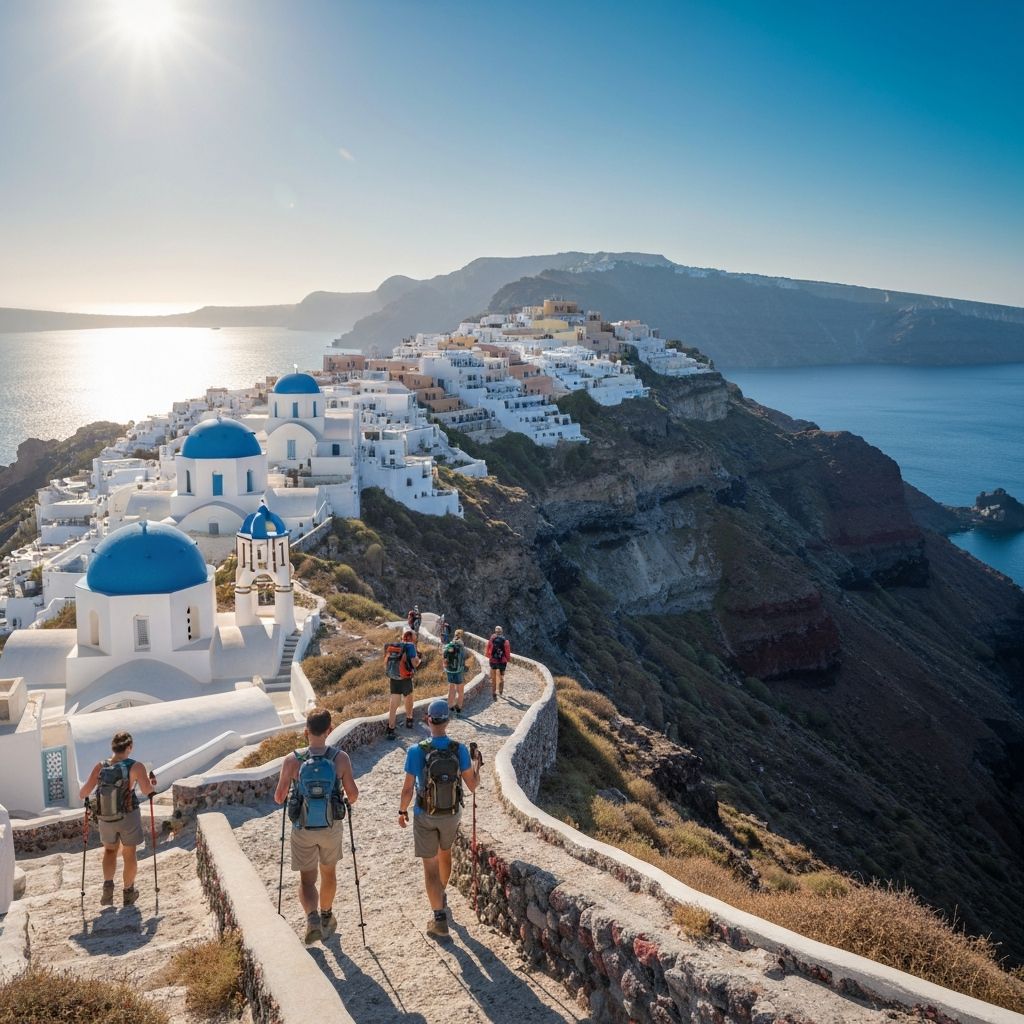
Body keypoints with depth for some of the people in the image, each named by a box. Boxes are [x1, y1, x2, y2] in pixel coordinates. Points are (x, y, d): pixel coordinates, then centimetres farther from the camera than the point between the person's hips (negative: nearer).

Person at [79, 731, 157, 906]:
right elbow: (147, 790, -22)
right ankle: (128, 892, 30)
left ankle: (108, 885, 12)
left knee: (110, 850, 28)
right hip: (128, 816, -3)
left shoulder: (100, 767, -6)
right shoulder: (136, 766, -16)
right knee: (129, 854, 17)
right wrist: (152, 783, -1)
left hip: (105, 819, 3)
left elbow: (83, 793, -7)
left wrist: (83, 795, 16)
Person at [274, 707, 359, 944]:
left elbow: (278, 798, -6)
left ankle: (312, 917, -12)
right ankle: (326, 918, 41)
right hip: (332, 827, 1)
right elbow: (353, 794, -7)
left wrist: (284, 796, 17)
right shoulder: (340, 758, -15)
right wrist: (349, 800, 16)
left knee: (306, 880, 12)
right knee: (329, 872, 24)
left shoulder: (293, 760, -16)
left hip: (303, 829, -1)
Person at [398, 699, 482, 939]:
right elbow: (472, 785, -8)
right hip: (452, 814, 3)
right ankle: (441, 898, 49)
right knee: (445, 852, 29)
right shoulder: (459, 750, -17)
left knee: (430, 867, 8)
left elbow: (408, 789, -13)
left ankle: (440, 919, 7)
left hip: (425, 816, -3)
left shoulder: (416, 751, -22)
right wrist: (477, 763, 10)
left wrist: (402, 811, 5)